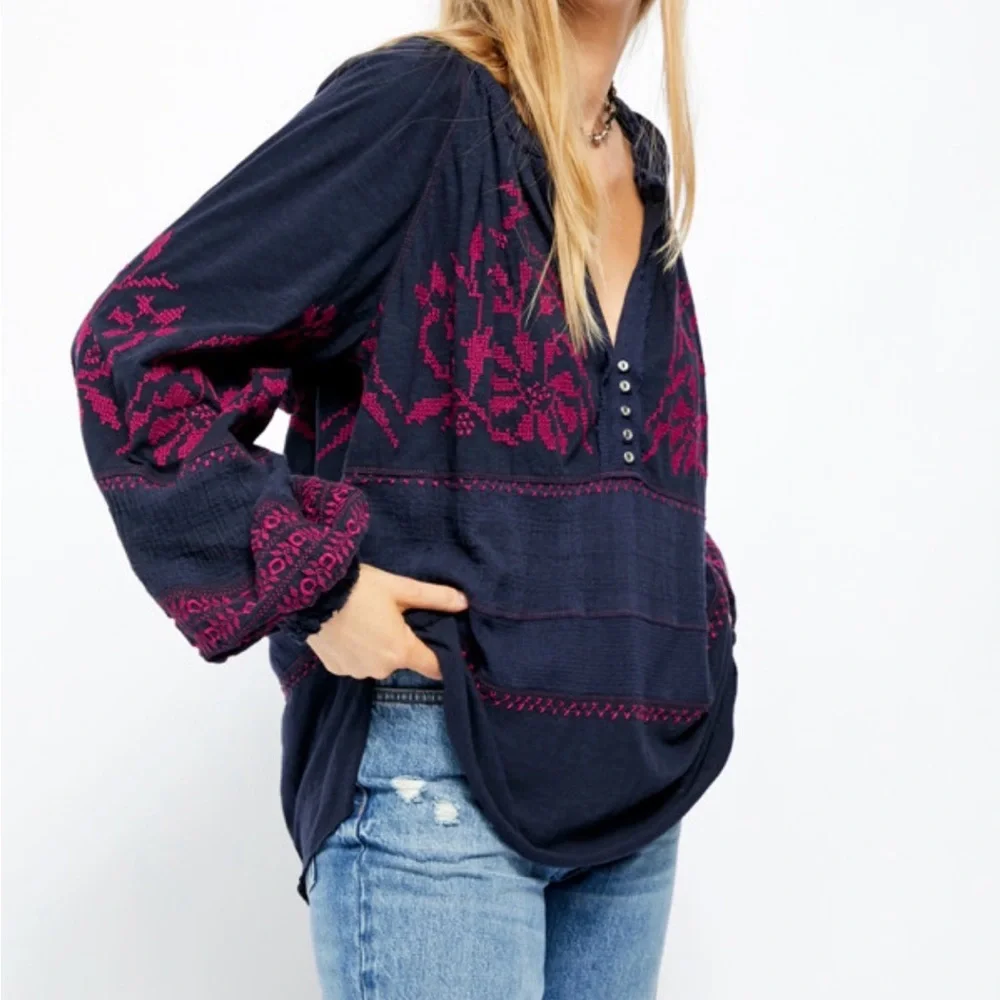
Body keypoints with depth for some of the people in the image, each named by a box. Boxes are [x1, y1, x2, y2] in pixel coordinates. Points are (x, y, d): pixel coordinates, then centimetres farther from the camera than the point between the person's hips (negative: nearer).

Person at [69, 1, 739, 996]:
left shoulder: (645, 168, 12)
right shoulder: (417, 104, -9)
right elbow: (133, 346, -12)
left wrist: (698, 601, 10)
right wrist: (313, 582, -17)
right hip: (439, 770, -7)